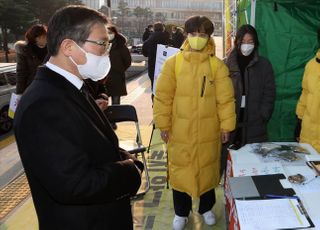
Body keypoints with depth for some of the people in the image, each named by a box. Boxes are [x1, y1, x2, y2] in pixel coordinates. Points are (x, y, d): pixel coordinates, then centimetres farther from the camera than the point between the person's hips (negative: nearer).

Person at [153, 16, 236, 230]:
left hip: (208, 130, 0)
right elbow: (163, 96, -3)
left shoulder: (217, 65, -3)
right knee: (180, 170, 11)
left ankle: (206, 208, 38)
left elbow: (225, 98, -2)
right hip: (180, 130, 0)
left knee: (208, 169, 15)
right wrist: (164, 124, -4)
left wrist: (226, 125, -3)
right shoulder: (173, 63, -4)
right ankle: (181, 212, 31)